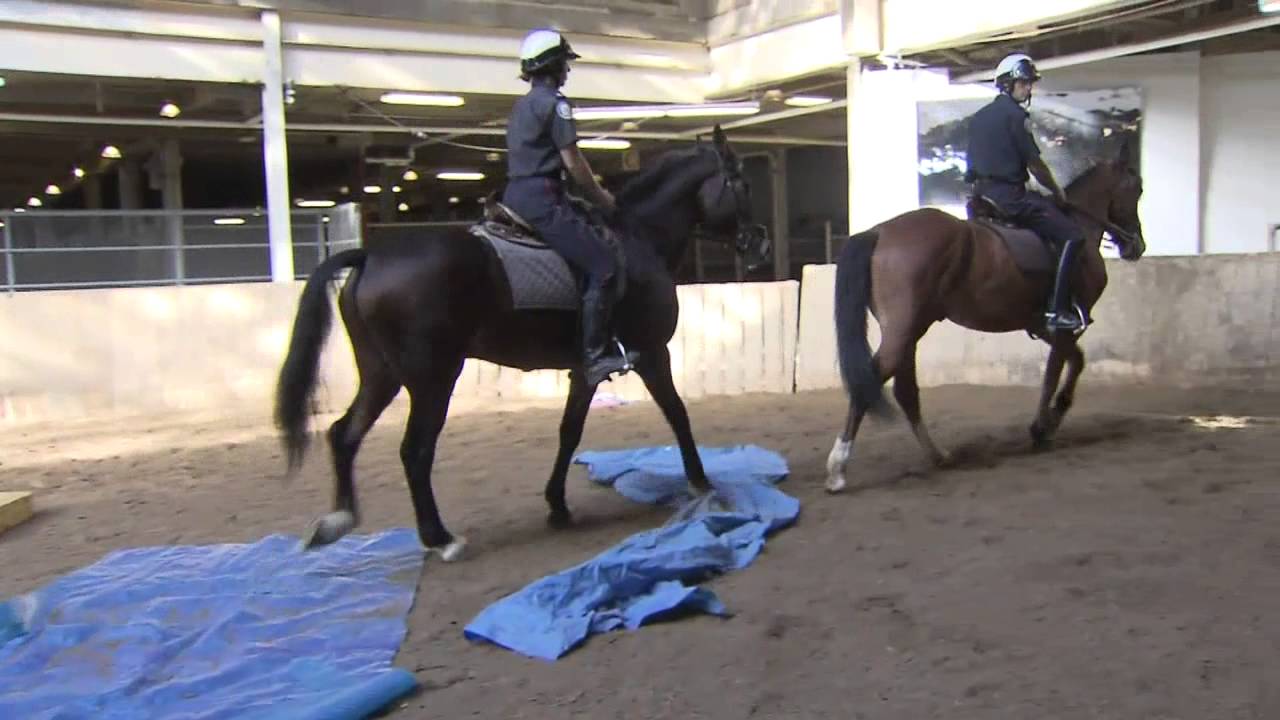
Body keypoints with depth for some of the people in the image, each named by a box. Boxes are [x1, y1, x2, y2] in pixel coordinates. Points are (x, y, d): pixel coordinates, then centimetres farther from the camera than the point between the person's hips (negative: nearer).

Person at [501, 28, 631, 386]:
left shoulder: (523, 105, 21)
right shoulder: (554, 101, -7)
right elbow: (572, 161, -11)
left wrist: (592, 193, 23)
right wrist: (601, 198, 2)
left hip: (516, 195, 10)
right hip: (541, 198, -10)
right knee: (603, 265, -13)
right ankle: (595, 357, -18)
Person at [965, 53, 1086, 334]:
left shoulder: (978, 117, 17)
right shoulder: (1015, 114, -8)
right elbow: (1034, 163, -8)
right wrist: (1057, 191, 4)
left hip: (982, 193, 9)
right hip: (1010, 194, -9)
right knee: (1071, 236, -11)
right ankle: (1058, 309, -18)